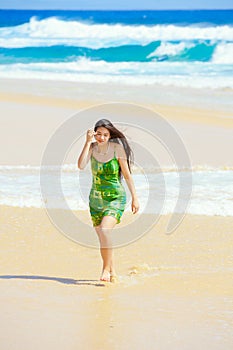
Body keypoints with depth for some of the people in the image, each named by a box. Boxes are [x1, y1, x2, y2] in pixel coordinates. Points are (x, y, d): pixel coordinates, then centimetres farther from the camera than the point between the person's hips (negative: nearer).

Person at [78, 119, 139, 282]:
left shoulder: (117, 149, -9)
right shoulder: (92, 147, -1)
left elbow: (127, 175, -2)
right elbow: (81, 165, -18)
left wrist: (135, 198, -2)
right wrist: (88, 142, -20)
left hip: (115, 198, -5)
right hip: (96, 199, 5)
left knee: (104, 231, -25)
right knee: (103, 238, 10)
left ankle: (106, 268, -10)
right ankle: (113, 273, 26)